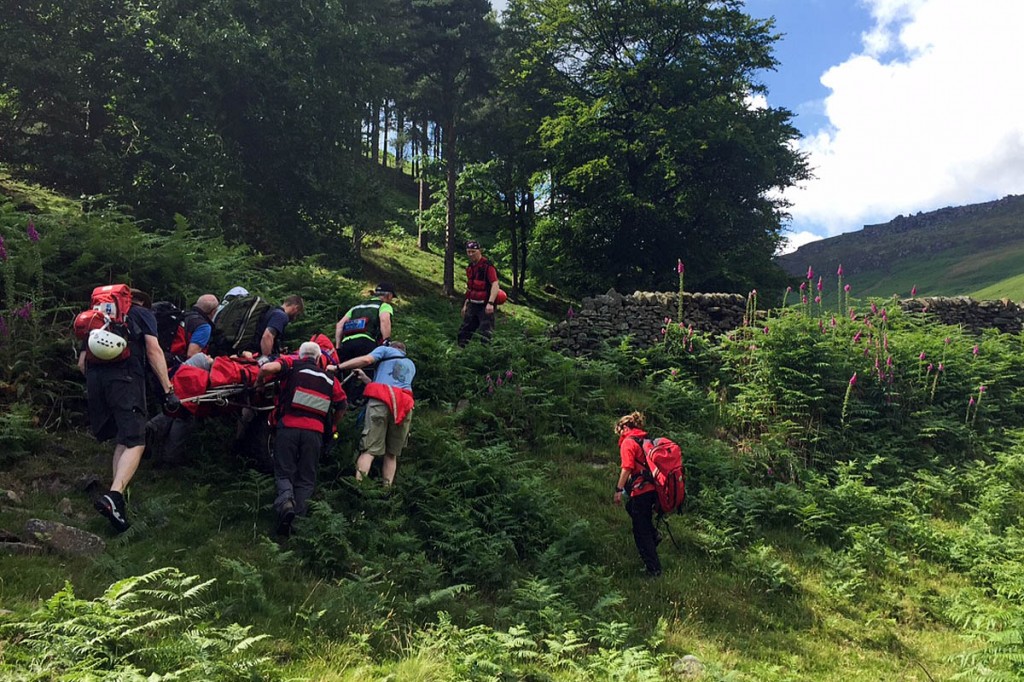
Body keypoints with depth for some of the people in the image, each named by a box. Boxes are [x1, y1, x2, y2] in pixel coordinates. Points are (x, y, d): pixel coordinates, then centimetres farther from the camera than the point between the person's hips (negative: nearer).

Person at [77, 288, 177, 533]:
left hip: (95, 377, 6)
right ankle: (114, 496, -30)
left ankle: (119, 495, 8)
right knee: (135, 443, -10)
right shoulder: (142, 313, 18)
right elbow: (153, 351, 2)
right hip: (126, 377, -5)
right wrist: (168, 390, -1)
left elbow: (82, 362, 24)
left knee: (121, 441, 17)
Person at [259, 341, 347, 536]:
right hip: (315, 431, 2)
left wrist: (260, 381, 12)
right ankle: (299, 516, -12)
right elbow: (342, 406, 22)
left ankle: (285, 500, -21)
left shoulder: (292, 364, 10)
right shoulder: (330, 379, 20)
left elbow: (267, 368, -8)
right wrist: (331, 427, 36)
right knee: (306, 478, 10)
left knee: (284, 473, 10)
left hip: (288, 426, -2)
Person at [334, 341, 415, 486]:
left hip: (381, 400, -4)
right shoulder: (411, 366, 35)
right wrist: (365, 379, 36)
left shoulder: (386, 350, 21)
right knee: (392, 453, 9)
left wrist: (338, 367, 6)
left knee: (369, 450, -9)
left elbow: (366, 360, 2)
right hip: (404, 406, 4)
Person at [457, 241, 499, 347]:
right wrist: (465, 304, 22)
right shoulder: (470, 267, 12)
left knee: (485, 334, -7)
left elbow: (495, 284, -23)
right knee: (464, 332, 10)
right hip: (473, 305, 8)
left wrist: (490, 303, -32)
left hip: (485, 306, -8)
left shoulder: (487, 266, -14)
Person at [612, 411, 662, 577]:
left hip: (641, 491, -8)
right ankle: (653, 535, 20)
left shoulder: (628, 442, -7)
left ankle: (654, 569, 3)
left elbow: (627, 468, -18)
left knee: (641, 532, 2)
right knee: (631, 506, 33)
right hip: (653, 489, 8)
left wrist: (619, 490, -16)